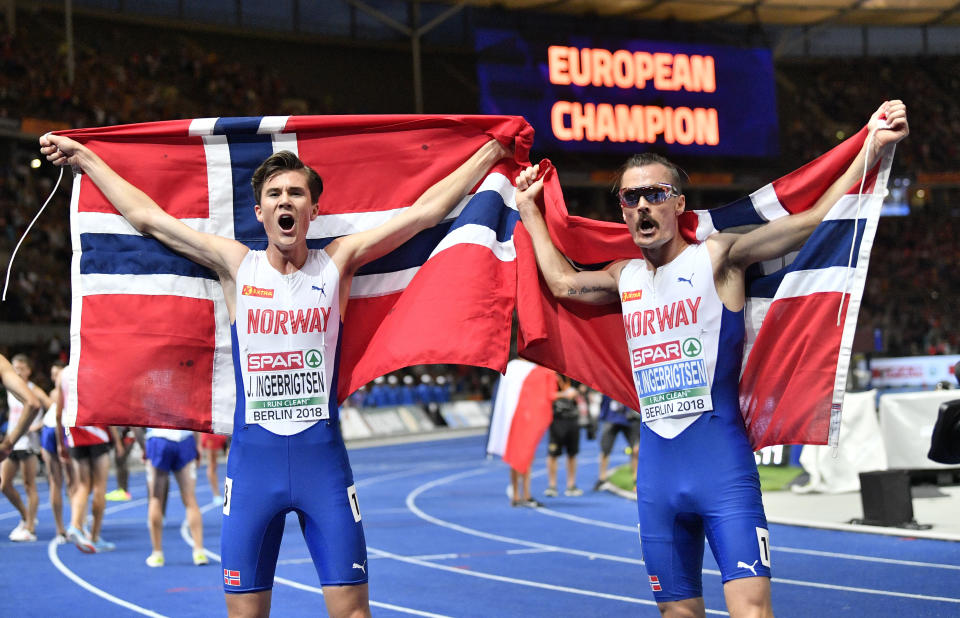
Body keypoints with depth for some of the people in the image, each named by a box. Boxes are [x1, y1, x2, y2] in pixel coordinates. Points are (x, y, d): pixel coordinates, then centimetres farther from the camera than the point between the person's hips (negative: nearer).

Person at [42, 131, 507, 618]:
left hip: (323, 455, 0)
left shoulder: (337, 262, 3)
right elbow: (147, 217, 10)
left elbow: (425, 211, 4)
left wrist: (489, 154, 4)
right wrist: (83, 158, 13)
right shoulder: (237, 265, 4)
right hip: (252, 456, 1)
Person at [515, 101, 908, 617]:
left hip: (722, 463, -6)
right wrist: (529, 210, 38)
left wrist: (873, 146, -16)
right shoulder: (625, 278, 14)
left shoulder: (717, 257, -2)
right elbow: (563, 282, 34)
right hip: (657, 472, 6)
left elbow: (814, 219, -9)